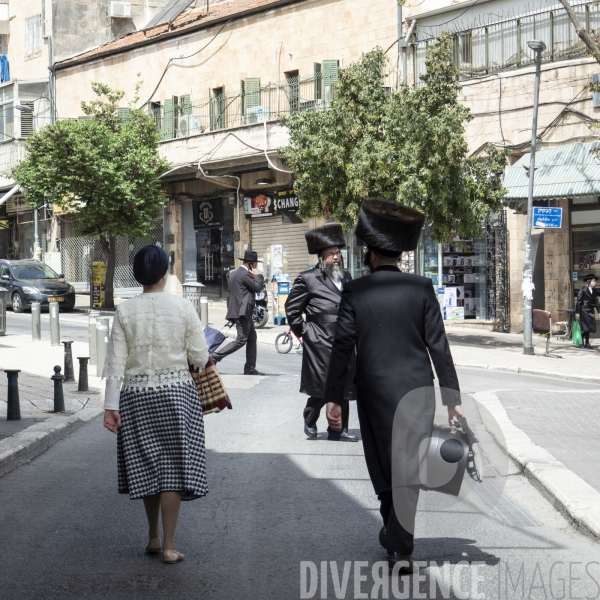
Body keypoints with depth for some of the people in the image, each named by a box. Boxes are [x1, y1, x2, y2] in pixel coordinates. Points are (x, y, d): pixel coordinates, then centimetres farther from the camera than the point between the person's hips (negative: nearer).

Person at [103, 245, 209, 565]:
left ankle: (153, 538, 26)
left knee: (147, 466, 14)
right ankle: (168, 545, 3)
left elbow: (116, 361, -3)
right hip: (176, 392, -2)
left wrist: (111, 406, -2)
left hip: (136, 395, 2)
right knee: (173, 467, 2)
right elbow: (200, 358, -5)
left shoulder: (124, 311, -2)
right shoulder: (183, 307, -6)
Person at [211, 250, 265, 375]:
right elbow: (257, 287, -14)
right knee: (241, 340, -10)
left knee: (252, 338, 12)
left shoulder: (234, 273, 18)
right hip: (242, 312, -11)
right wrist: (257, 275, 2)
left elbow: (229, 292, 20)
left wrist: (230, 311, 22)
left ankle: (250, 368, 12)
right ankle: (214, 357, -13)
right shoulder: (245, 274, -13)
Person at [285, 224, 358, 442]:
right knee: (321, 389, -4)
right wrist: (302, 333, -3)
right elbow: (292, 308, -1)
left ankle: (338, 430, 17)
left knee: (343, 387, 8)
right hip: (320, 344, -6)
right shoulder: (308, 279, -5)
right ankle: (310, 421, 21)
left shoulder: (346, 278, 14)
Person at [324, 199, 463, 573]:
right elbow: (438, 346, -4)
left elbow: (343, 347, -6)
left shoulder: (355, 292, -4)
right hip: (417, 388, 0)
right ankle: (400, 546, -1)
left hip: (375, 391, 1)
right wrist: (452, 397, 1)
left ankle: (394, 532, 32)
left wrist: (334, 398, -1)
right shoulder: (422, 288, -4)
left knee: (383, 463, 16)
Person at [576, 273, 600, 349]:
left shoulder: (593, 290, 11)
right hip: (584, 311, -7)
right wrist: (577, 312, -13)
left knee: (589, 328, 7)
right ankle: (586, 344, 2)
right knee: (586, 328, -5)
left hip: (590, 311, 7)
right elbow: (579, 301, -10)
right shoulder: (583, 290, -9)